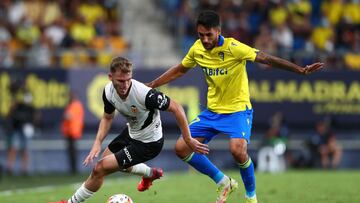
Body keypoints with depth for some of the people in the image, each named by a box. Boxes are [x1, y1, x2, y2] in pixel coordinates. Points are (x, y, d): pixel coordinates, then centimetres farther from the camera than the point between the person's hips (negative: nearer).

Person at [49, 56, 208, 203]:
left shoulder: (144, 94, -37)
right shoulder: (109, 91, -16)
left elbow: (176, 108, -26)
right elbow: (107, 117, 3)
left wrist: (188, 140, -23)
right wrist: (98, 142, -11)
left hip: (148, 143, -7)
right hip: (132, 133, 7)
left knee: (100, 168, -10)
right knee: (106, 159, 30)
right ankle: (151, 174, 52)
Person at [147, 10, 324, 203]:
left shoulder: (233, 48, -20)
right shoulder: (197, 49, -2)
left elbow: (266, 58, -23)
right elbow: (179, 70, 17)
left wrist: (300, 70, -30)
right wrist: (150, 85, 16)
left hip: (238, 109, -6)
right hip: (212, 111, 6)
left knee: (238, 150, -30)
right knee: (181, 148, -3)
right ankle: (223, 182, 15)